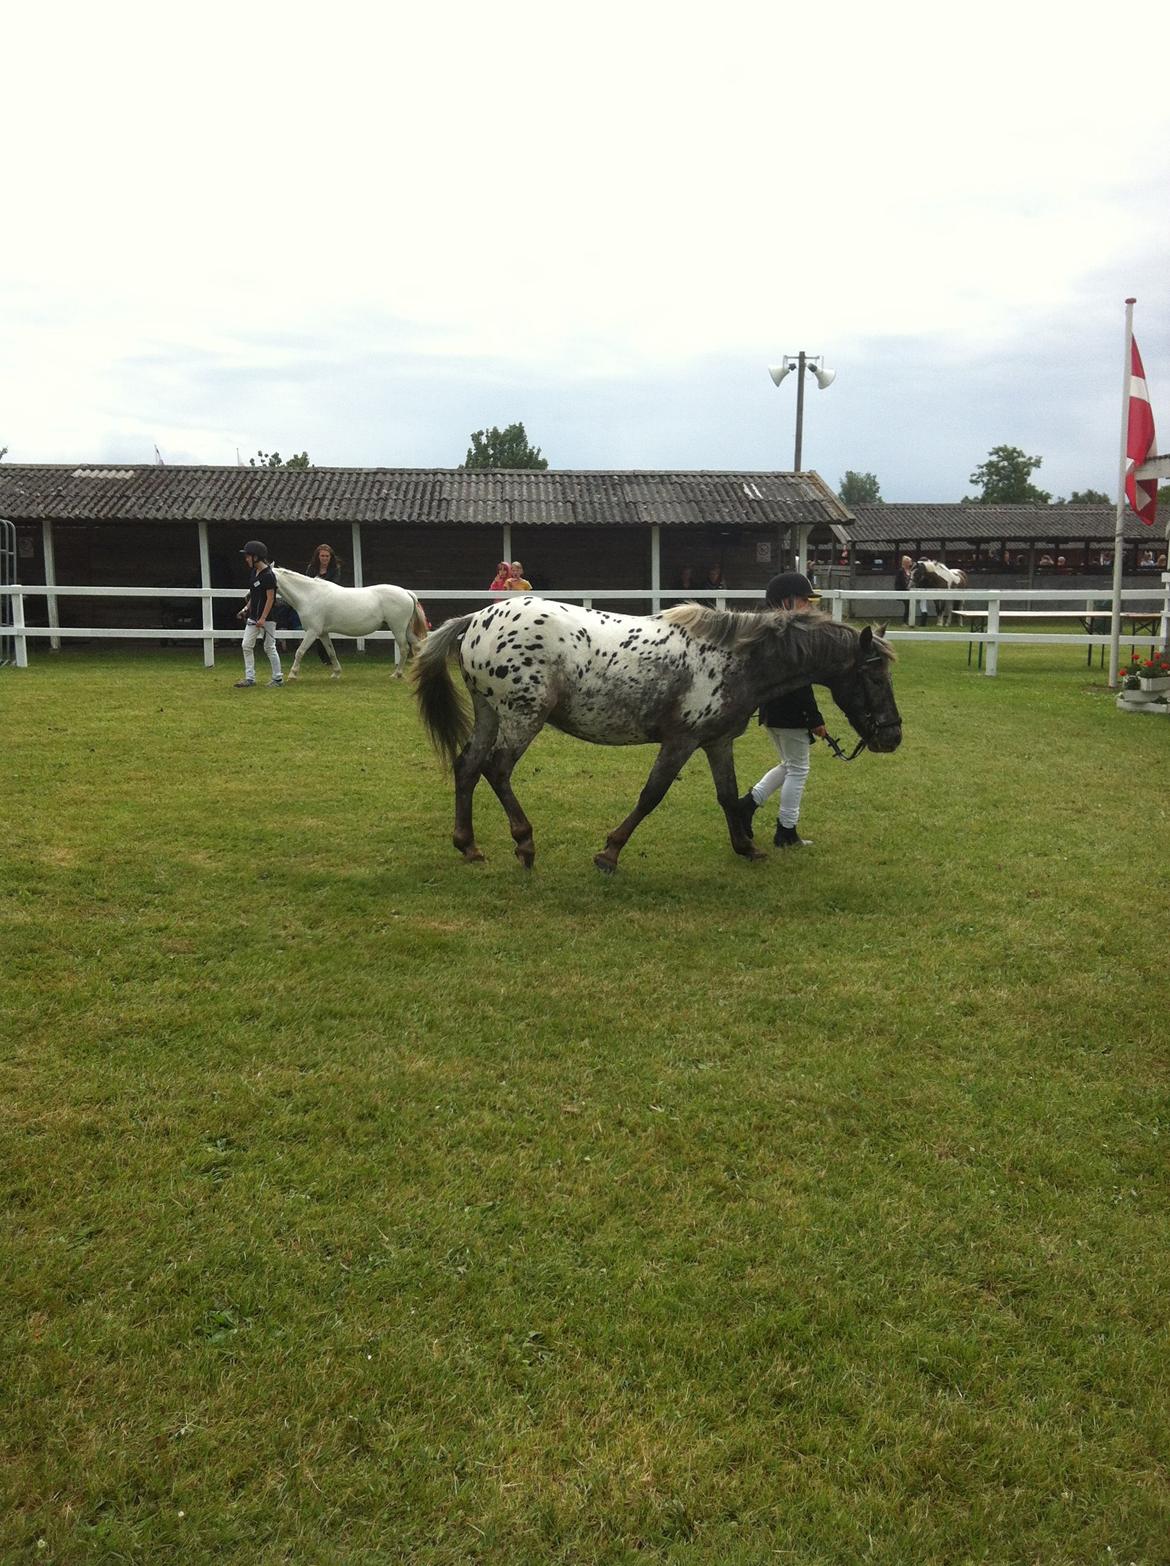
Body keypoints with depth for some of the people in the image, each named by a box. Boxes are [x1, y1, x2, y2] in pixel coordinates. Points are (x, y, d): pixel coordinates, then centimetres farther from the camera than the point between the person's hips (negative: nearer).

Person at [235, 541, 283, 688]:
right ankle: (250, 678, 12)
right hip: (253, 617, 9)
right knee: (246, 646, 6)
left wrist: (262, 619, -21)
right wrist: (246, 608, 12)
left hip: (266, 618, -9)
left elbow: (270, 598, -18)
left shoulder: (268, 575, -17)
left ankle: (278, 678, 11)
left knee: (269, 647, 0)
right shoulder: (254, 572, 9)